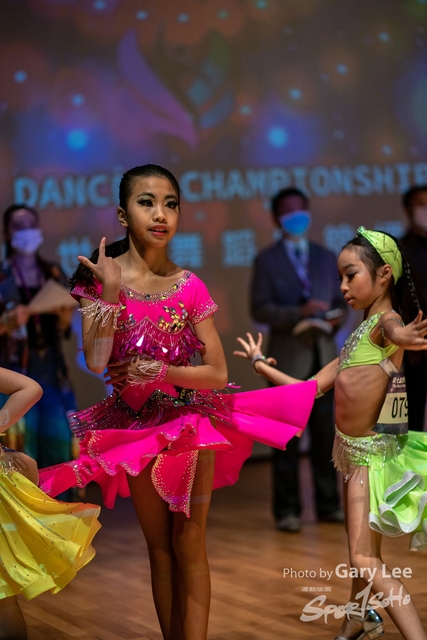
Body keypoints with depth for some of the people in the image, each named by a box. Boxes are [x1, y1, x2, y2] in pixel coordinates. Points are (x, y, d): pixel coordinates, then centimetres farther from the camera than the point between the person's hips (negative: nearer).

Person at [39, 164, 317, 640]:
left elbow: (218, 373, -6)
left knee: (189, 544, 0)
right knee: (159, 547, 10)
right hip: (137, 428, 0)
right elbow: (96, 362, -19)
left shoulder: (189, 286, -5)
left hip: (191, 421, 0)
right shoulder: (102, 278, -7)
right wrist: (111, 292, -24)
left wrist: (157, 372, -20)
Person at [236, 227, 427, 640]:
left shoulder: (387, 319, -13)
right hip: (354, 450, 8)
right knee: (364, 553, 21)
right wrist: (260, 365, 26)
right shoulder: (356, 339, 14)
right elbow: (311, 389, 20)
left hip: (371, 451, -8)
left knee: (364, 559, -15)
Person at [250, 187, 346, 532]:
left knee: (326, 434, 6)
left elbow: (341, 302, 16)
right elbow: (260, 309, -6)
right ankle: (287, 510, 3)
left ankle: (329, 504, 13)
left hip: (324, 356, 4)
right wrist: (300, 313, -19)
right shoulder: (266, 260, 3)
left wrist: (337, 316, -8)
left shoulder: (327, 258, 16)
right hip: (288, 358, -3)